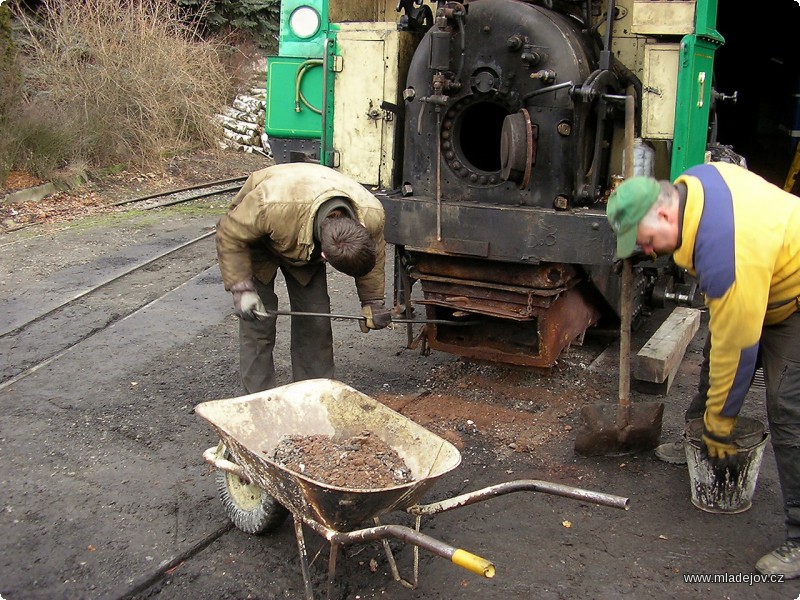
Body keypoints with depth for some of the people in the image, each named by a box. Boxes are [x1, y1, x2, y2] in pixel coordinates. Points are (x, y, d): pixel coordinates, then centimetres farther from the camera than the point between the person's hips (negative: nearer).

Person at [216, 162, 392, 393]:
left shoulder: (373, 215, -32)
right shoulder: (273, 207, -47)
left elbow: (375, 257, -8)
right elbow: (230, 236, -29)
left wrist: (373, 302, -5)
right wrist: (242, 289, -33)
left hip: (308, 248, 3)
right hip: (258, 240, -3)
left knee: (316, 322, -2)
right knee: (258, 322, -10)